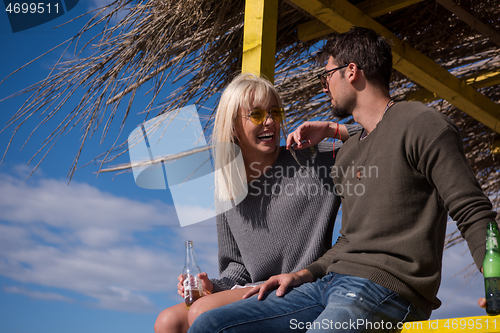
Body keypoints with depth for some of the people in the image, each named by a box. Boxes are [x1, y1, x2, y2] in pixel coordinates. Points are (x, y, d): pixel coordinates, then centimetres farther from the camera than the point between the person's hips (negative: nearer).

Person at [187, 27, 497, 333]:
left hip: (385, 289, -8)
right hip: (330, 284, 9)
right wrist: (305, 274, 11)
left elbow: (474, 212, -8)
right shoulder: (348, 153, 25)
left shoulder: (419, 124, -1)